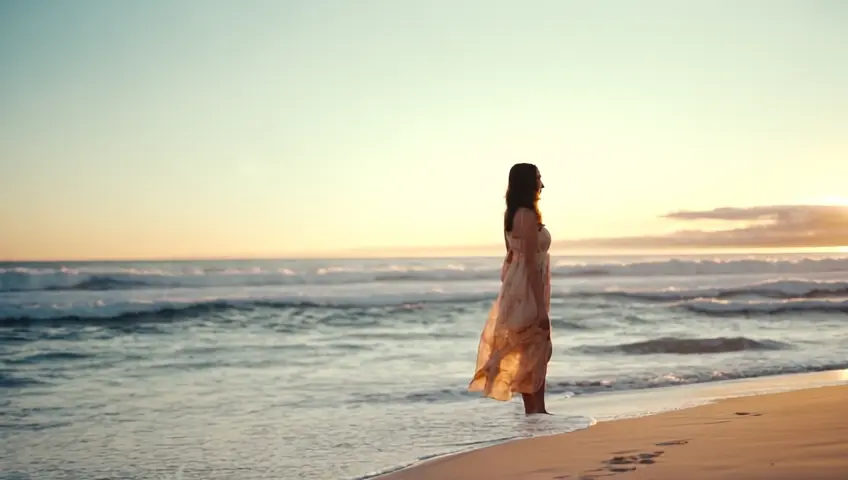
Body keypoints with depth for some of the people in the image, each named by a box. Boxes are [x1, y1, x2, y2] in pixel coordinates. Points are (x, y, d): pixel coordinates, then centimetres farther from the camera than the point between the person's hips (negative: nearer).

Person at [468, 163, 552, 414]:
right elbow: (531, 262, -20)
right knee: (537, 349, -4)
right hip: (528, 290, -9)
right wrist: (541, 306, -20)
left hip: (516, 287, 9)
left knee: (526, 351, 12)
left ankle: (532, 410, 17)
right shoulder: (528, 216, -17)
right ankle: (537, 409, -3)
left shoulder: (512, 214, 12)